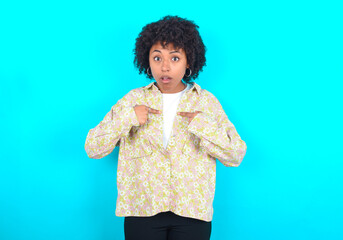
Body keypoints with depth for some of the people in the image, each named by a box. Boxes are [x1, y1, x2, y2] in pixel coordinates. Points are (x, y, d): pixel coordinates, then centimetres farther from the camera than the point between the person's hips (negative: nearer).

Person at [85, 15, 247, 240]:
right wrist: (127, 118, -13)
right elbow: (93, 148, 0)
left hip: (192, 213, 0)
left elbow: (236, 155, -1)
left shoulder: (207, 101, 3)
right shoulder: (133, 99, 4)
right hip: (142, 211, 0)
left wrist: (203, 125, -14)